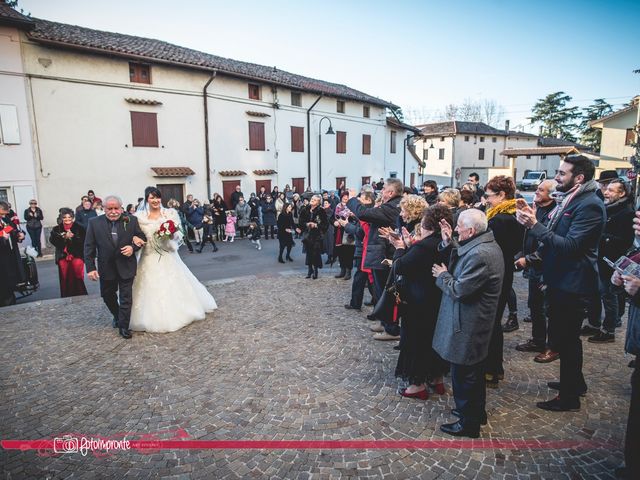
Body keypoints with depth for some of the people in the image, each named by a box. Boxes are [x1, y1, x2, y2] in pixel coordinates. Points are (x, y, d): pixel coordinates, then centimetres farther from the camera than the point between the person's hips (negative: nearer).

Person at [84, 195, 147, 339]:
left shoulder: (131, 220, -6)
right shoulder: (95, 223, -6)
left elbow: (142, 237, 3)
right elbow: (89, 247, -4)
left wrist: (133, 247, -17)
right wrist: (90, 267, -9)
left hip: (126, 267, -2)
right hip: (106, 268, 2)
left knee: (126, 298, 2)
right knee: (108, 295, 19)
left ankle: (124, 326, 16)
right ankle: (117, 316, 45)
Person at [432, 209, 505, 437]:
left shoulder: (479, 254, -28)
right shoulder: (487, 245, 5)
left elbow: (459, 290, -26)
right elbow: (462, 263, 9)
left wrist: (442, 275, -9)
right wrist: (449, 244, 1)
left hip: (468, 325, -11)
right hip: (478, 322, 11)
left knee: (464, 375, 5)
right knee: (474, 371, 25)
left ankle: (468, 423, 22)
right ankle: (476, 412, 43)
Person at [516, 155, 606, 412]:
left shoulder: (589, 205, -18)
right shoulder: (570, 200, 12)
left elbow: (570, 245, -27)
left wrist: (535, 226, -31)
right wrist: (533, 223, -1)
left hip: (572, 285, -9)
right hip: (560, 281, 10)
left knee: (566, 338, 1)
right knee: (563, 336, 21)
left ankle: (569, 397, 17)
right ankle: (575, 382, 39)